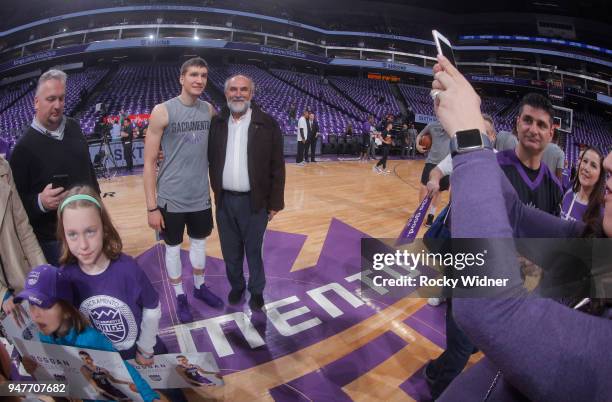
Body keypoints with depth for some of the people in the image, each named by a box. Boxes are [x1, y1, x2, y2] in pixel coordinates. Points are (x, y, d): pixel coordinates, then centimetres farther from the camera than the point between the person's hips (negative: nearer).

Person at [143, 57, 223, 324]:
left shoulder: (209, 110, 1)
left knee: (199, 242, 19)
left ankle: (199, 287, 39)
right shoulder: (162, 111, -13)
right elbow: (149, 162, -12)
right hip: (171, 198, -4)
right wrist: (151, 207, -14)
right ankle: (180, 295, 31)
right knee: (173, 247, 12)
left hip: (201, 196, 4)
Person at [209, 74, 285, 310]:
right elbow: (210, 159, 8)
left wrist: (275, 202, -6)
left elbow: (277, 167, -5)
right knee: (230, 251, 16)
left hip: (254, 201, -3)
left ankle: (256, 290, 31)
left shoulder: (267, 124, -6)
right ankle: (236, 286, 37)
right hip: (224, 201, 3)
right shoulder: (216, 123, 2)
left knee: (254, 250, 11)